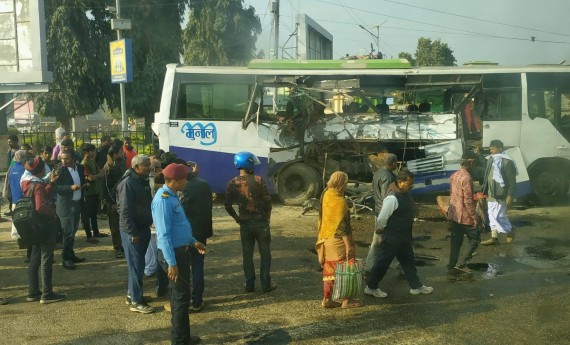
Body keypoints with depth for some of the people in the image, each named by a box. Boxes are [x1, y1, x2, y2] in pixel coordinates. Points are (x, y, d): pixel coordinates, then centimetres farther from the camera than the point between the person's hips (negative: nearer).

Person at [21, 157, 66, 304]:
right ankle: (47, 294, 3)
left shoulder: (28, 183, 7)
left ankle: (32, 292, 21)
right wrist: (53, 212, -13)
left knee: (35, 258, 15)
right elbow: (41, 207, -29)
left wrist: (51, 182, 16)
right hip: (44, 224, -9)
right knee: (46, 259, -2)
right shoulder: (38, 185, -20)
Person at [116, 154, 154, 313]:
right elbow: (125, 211, -22)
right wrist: (133, 233, -22)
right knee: (136, 266, -3)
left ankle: (132, 294, 30)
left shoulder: (143, 181, 8)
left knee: (139, 264, 16)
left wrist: (150, 221, 13)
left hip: (144, 228, 9)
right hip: (132, 231, -9)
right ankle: (136, 302, 6)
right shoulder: (128, 183, -19)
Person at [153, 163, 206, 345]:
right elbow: (164, 234, -24)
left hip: (180, 250, 10)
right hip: (173, 253, -10)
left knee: (179, 295, 17)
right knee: (181, 297, -1)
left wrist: (193, 241, 21)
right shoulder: (163, 199, -21)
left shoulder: (172, 196, 10)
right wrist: (172, 263, -26)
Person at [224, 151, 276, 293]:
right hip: (261, 222, -2)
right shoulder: (258, 180, -11)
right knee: (265, 254, 7)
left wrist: (236, 218, 10)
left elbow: (227, 204, -2)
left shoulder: (232, 183, -2)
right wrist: (267, 216, 4)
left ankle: (249, 284, 16)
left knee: (247, 255, 12)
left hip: (244, 223, 3)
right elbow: (267, 200, -11)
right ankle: (266, 284, 9)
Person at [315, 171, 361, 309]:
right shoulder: (339, 201, -21)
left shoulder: (326, 194, 2)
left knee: (329, 269, 14)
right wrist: (349, 245, -20)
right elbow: (342, 226, -21)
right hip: (338, 241, -8)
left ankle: (327, 299, 18)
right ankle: (346, 300, 10)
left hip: (326, 239, 8)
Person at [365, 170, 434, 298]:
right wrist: (380, 229, -4)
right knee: (383, 262, 4)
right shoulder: (392, 198, -27)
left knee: (408, 261, 19)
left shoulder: (406, 194, 2)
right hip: (392, 237, -9)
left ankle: (416, 286, 33)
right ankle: (371, 287, 19)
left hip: (404, 236, 9)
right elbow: (382, 218, -22)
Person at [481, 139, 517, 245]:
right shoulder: (491, 160, 10)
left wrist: (510, 195, -17)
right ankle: (494, 237, 19)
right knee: (492, 215, 11)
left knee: (498, 215, -5)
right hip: (491, 193, 8)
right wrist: (485, 191, 15)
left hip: (501, 195, -8)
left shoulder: (507, 161, -15)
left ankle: (510, 231, 19)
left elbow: (512, 180, -15)